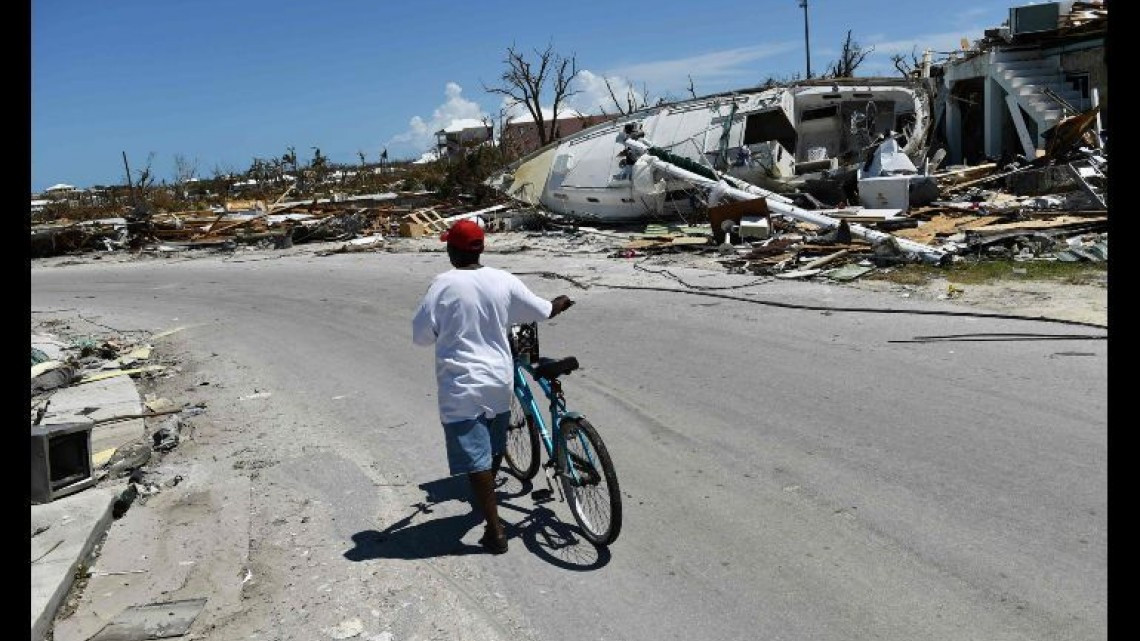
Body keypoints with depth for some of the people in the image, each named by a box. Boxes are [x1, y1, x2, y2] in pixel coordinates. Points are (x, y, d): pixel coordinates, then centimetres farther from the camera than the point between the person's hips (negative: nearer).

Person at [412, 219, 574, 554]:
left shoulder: (443, 284, -14)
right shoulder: (504, 281, -3)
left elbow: (420, 335, -10)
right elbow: (542, 311, 8)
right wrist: (561, 303, 30)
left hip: (461, 387, -5)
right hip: (499, 381, 5)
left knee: (476, 458, 1)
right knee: (494, 448, 24)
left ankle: (495, 530, 4)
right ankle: (486, 502, 47)